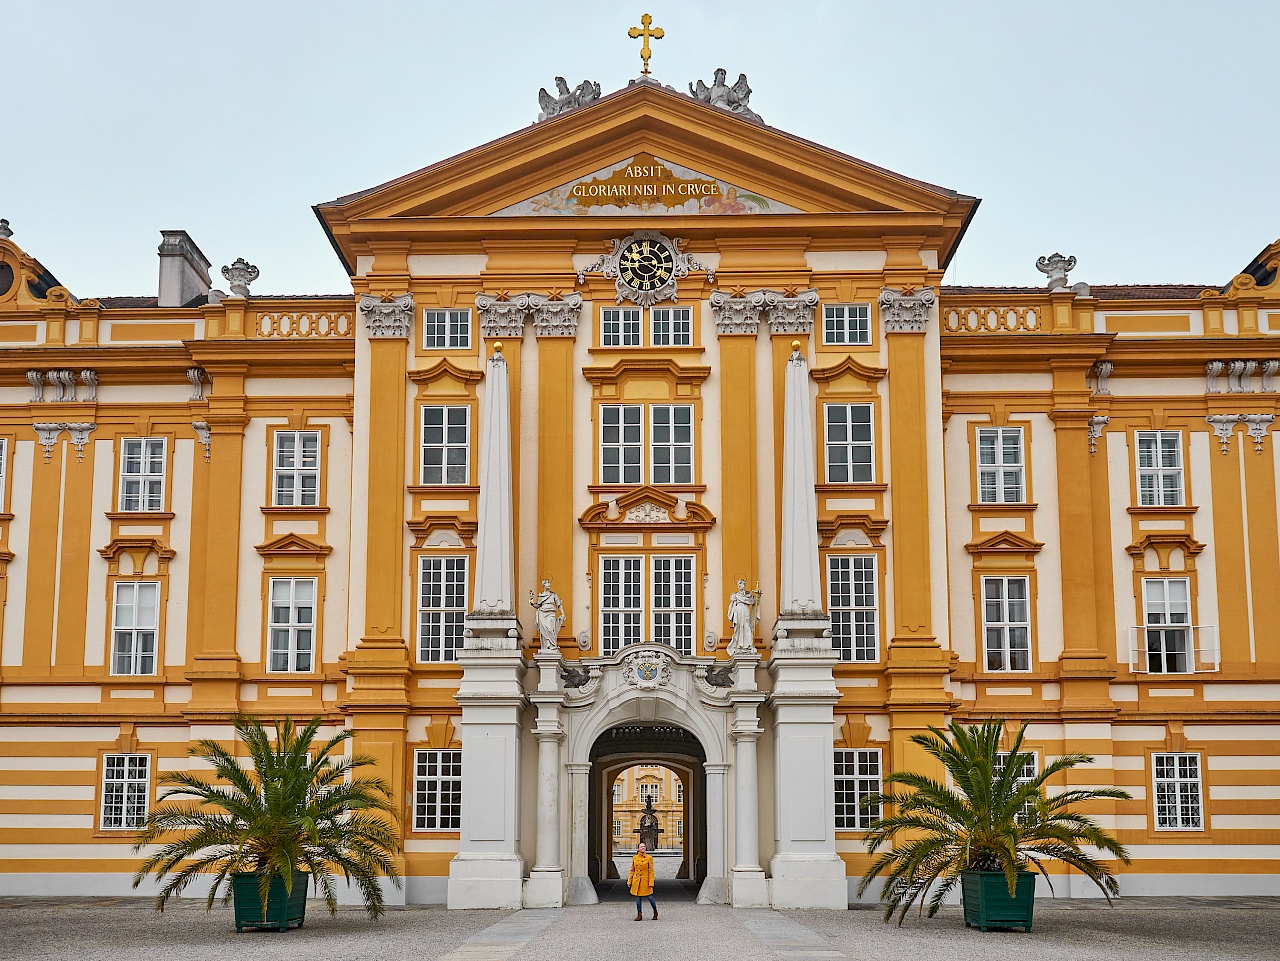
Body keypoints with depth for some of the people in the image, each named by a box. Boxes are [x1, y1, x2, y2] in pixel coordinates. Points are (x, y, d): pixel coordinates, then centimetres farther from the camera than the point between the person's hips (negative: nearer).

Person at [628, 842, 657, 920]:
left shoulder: (649, 858, -6)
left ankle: (655, 913, 22)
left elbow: (651, 871, -7)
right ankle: (639, 915, 16)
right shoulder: (635, 858, 4)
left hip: (645, 881, -3)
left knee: (650, 897, 1)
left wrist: (651, 883, -13)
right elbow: (632, 871, 10)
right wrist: (629, 882, 6)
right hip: (636, 881, 3)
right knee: (638, 897, 6)